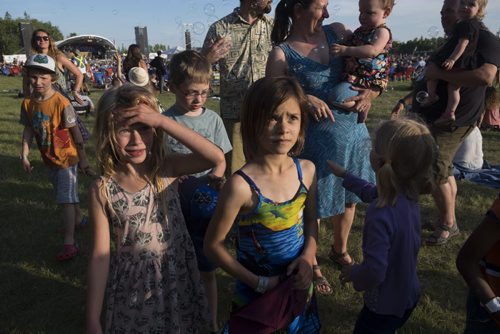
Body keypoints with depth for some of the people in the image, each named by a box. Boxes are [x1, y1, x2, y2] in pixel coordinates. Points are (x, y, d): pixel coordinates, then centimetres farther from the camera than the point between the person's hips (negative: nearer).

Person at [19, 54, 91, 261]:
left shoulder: (61, 103, -20)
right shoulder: (28, 103, -4)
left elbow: (75, 131, -15)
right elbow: (28, 130, 4)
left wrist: (83, 158, -11)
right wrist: (24, 155, -3)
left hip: (67, 157, -6)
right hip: (48, 158, 6)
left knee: (66, 199, -8)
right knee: (66, 195, 22)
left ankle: (69, 243, -5)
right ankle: (79, 218, 46)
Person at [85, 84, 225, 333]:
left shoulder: (166, 169, -11)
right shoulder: (102, 190, -13)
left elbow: (216, 158, -27)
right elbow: (100, 255, -9)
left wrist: (162, 121, -29)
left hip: (178, 279, 1)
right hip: (134, 288, -1)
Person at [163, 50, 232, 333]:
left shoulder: (212, 119, -2)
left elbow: (221, 160, 2)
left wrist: (215, 176, -19)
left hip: (207, 206, 1)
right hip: (175, 206, -1)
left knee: (208, 270, 14)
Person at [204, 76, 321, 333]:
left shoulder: (306, 170, -11)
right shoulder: (241, 186, -27)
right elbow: (213, 245, -17)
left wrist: (308, 258, -11)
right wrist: (258, 282, -16)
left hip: (299, 287, 5)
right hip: (256, 294, -4)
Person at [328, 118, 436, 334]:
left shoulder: (380, 215, -37)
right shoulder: (409, 193, -10)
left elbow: (374, 273, -36)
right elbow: (371, 193, 11)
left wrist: (353, 273, -15)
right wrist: (344, 175, 22)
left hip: (385, 306, -7)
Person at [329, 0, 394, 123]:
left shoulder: (382, 31, -12)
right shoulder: (360, 31, 13)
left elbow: (373, 51, -32)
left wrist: (346, 50, -36)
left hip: (368, 79, -10)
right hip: (354, 76, 10)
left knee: (337, 96, -28)